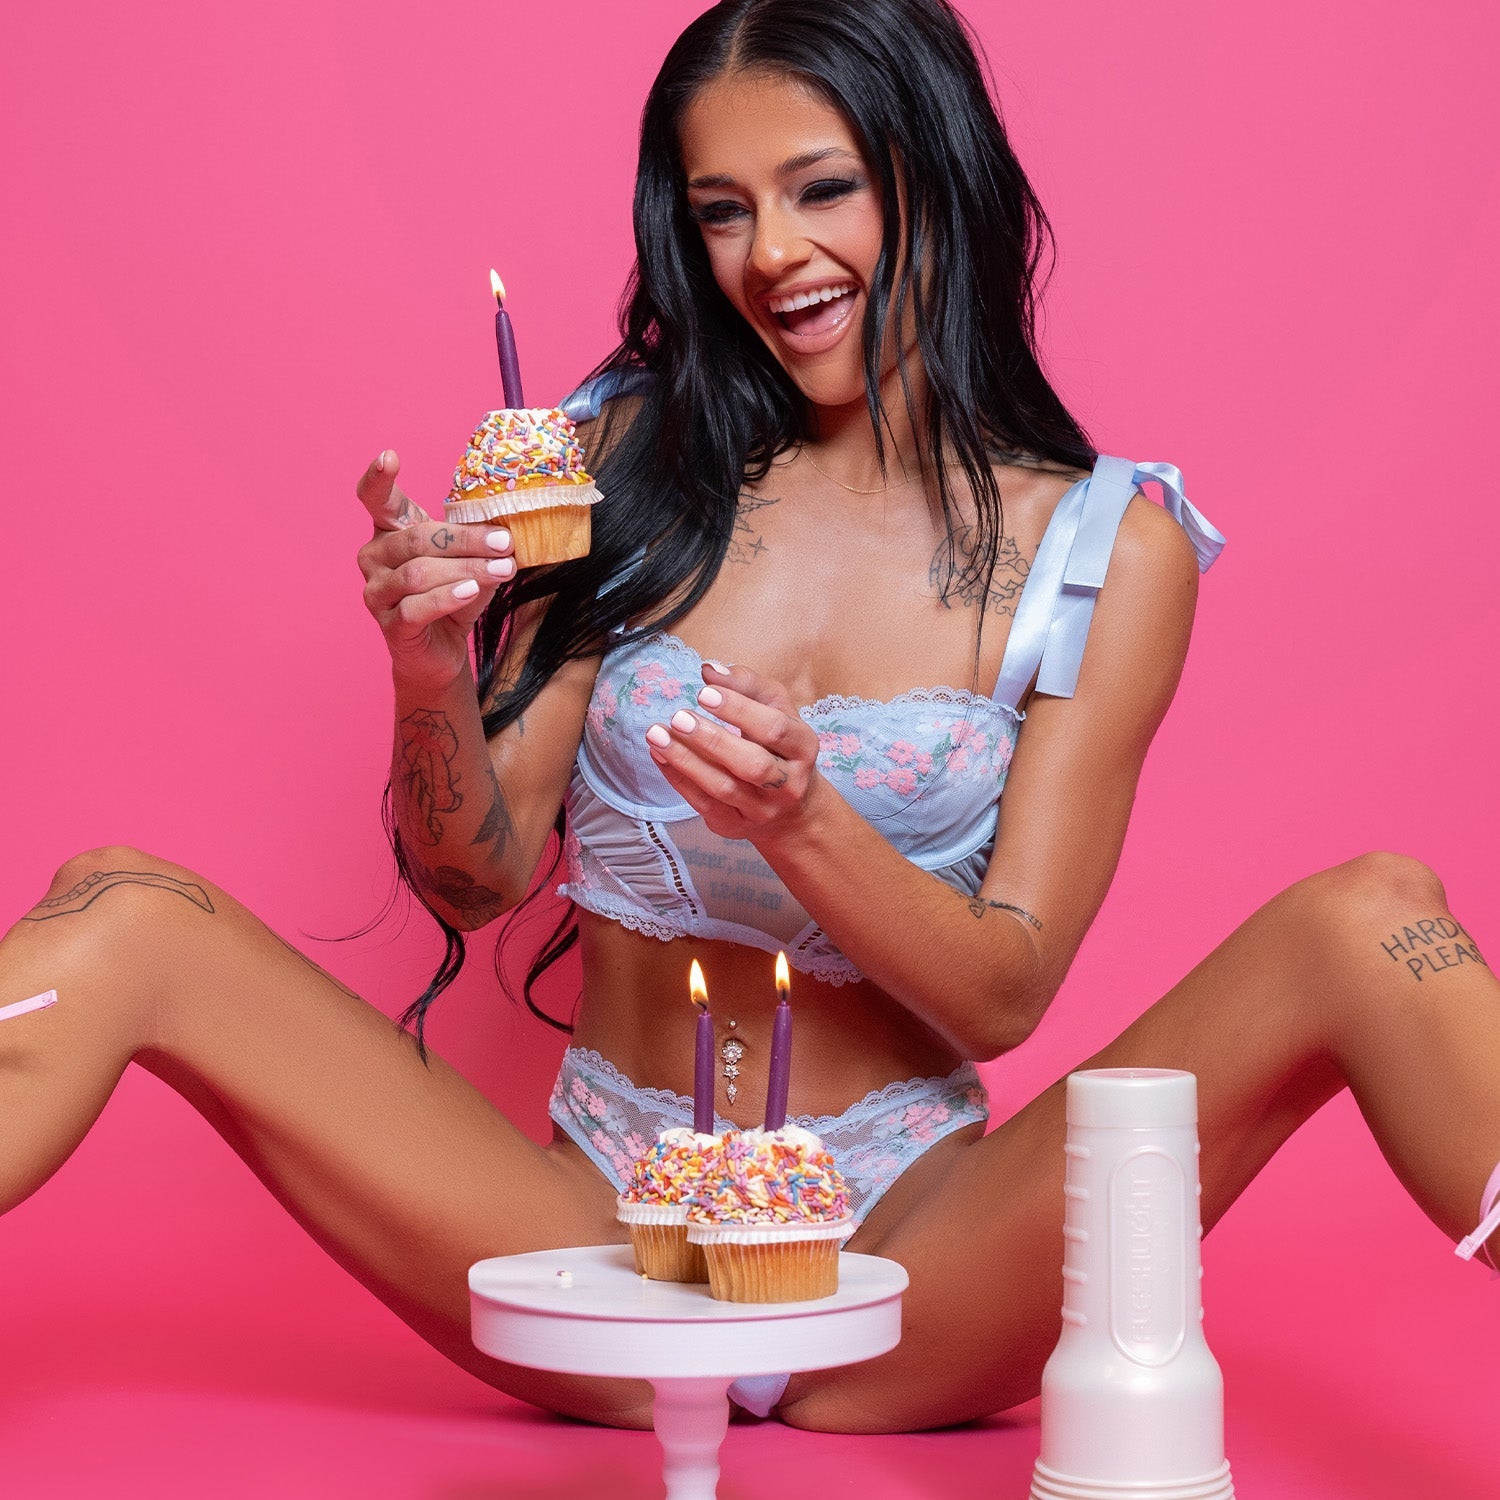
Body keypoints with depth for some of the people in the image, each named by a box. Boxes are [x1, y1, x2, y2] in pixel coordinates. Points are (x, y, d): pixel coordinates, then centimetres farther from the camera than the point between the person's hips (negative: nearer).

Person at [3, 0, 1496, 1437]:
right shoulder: (636, 461, 4)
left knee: (1362, 923, -25)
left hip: (909, 1257, -1)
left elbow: (1003, 993, -4)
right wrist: (431, 682, -18)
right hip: (603, 1240, 2)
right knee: (121, 918, -18)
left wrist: (801, 819, -23)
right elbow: (477, 884, 3)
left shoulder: (1107, 543, 0)